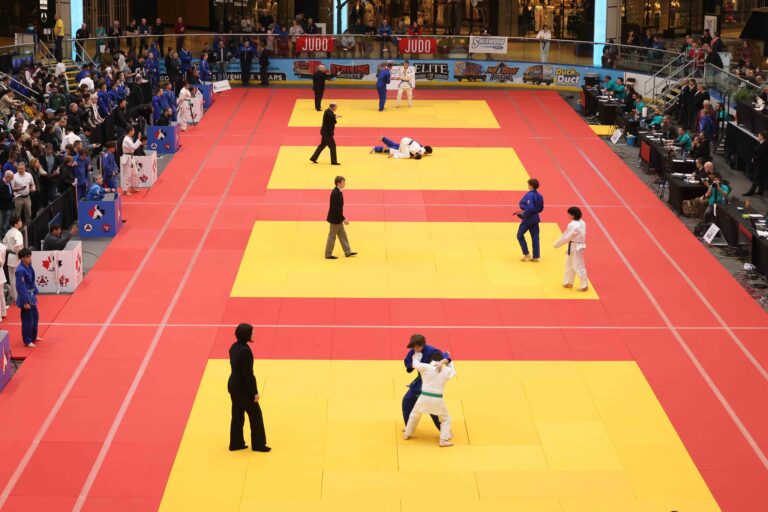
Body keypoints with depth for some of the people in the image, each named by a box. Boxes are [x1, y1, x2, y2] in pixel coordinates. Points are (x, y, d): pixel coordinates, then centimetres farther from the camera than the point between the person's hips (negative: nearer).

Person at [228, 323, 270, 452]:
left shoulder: (234, 347, 1)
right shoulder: (245, 351, -26)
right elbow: (248, 374, -22)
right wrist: (254, 392, -14)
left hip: (233, 385, 9)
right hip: (242, 388, -9)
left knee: (237, 414, 18)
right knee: (255, 414, 7)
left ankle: (236, 443, 26)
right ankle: (258, 444, 16)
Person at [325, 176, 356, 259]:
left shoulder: (337, 191, 6)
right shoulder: (336, 193, -25)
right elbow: (336, 208, -27)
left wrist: (342, 218, 19)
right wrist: (343, 219, -24)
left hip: (338, 218, 10)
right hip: (335, 219, -10)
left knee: (342, 235, 16)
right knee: (332, 236, 1)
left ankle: (347, 252, 24)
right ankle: (328, 254, 11)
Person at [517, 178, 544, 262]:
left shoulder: (529, 195, -21)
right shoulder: (539, 196, 5)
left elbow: (530, 208, -30)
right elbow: (541, 208, 12)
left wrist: (523, 215, -17)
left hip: (528, 218, -8)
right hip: (535, 218, 8)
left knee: (520, 235, 7)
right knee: (535, 237, 11)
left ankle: (526, 254, 7)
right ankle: (536, 256, 13)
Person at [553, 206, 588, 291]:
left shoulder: (573, 225, -23)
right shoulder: (581, 223, 5)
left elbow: (566, 237, -20)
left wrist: (557, 244, -7)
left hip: (575, 248, -10)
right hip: (579, 245, 10)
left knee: (578, 267, -1)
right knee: (569, 265, 21)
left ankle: (584, 285, 5)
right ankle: (568, 283, 32)